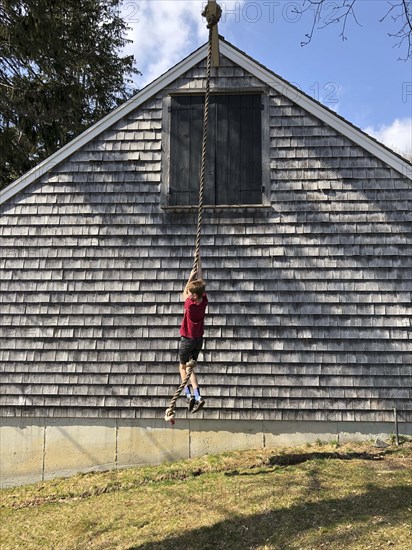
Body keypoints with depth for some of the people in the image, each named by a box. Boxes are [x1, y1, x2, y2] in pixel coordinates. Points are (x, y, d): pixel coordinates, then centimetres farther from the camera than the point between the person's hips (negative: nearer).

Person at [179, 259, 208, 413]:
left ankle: (189, 394, -2)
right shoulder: (204, 301, -11)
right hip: (199, 339, 5)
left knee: (183, 366, 13)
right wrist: (199, 263, 10)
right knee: (190, 367, 15)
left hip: (187, 339, -5)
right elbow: (200, 282, 2)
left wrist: (190, 277, 6)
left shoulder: (190, 305, -23)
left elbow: (183, 294, -1)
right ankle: (197, 396, 0)